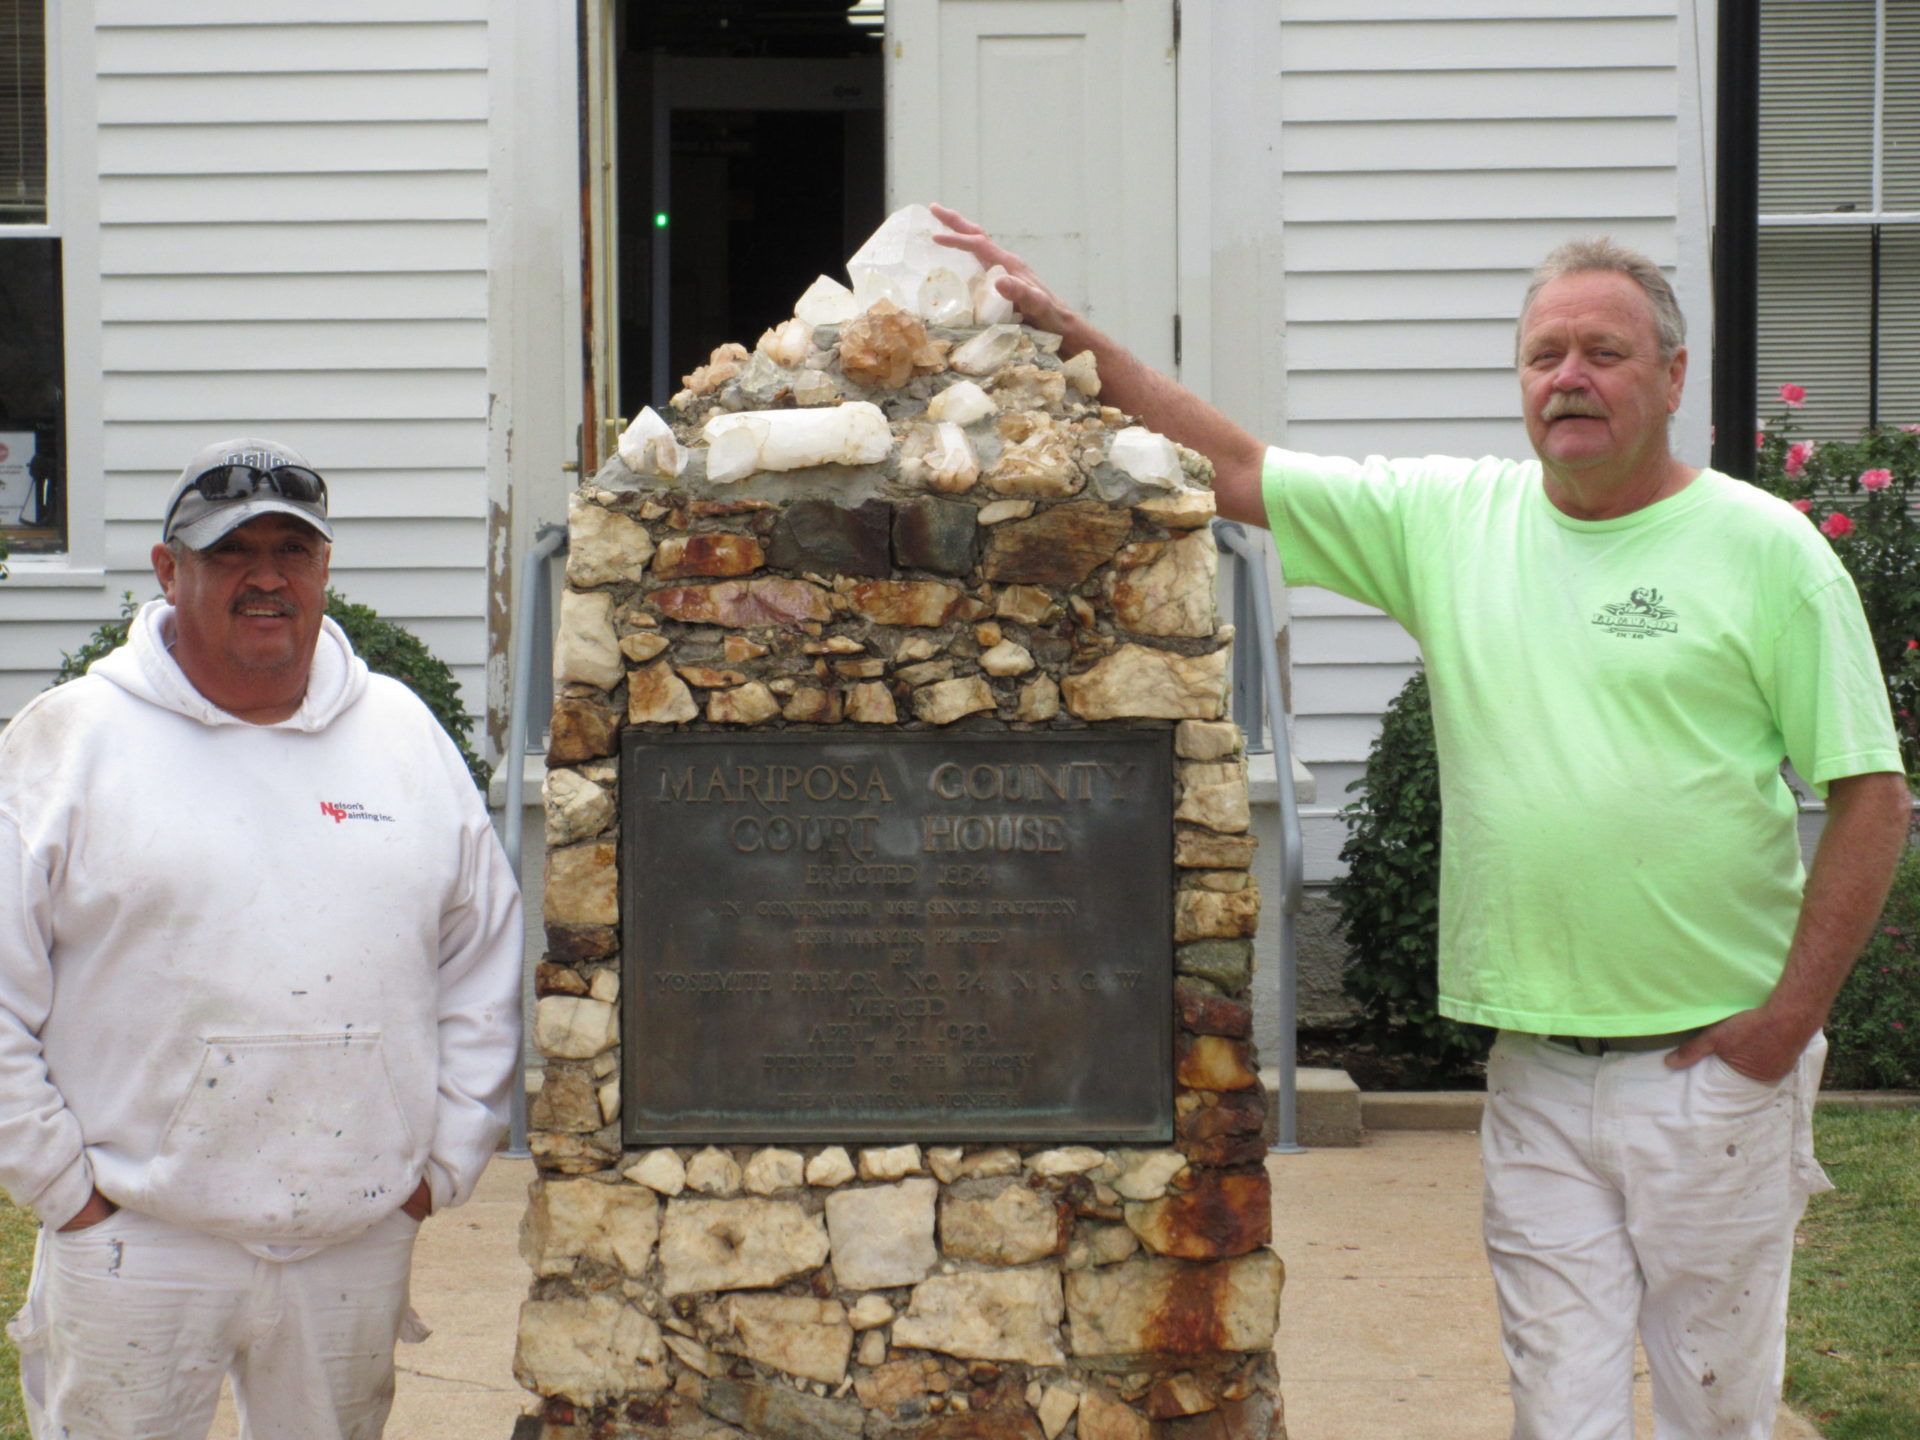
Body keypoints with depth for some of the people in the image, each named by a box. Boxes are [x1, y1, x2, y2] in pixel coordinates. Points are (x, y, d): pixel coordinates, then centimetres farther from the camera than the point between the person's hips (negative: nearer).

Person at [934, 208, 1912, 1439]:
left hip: (1715, 1063, -3)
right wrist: (1062, 332, 2)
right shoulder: (1450, 518, 7)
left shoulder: (1766, 549, -3)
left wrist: (1791, 1015, -9)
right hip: (1536, 1071, 3)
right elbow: (1236, 470, 9)